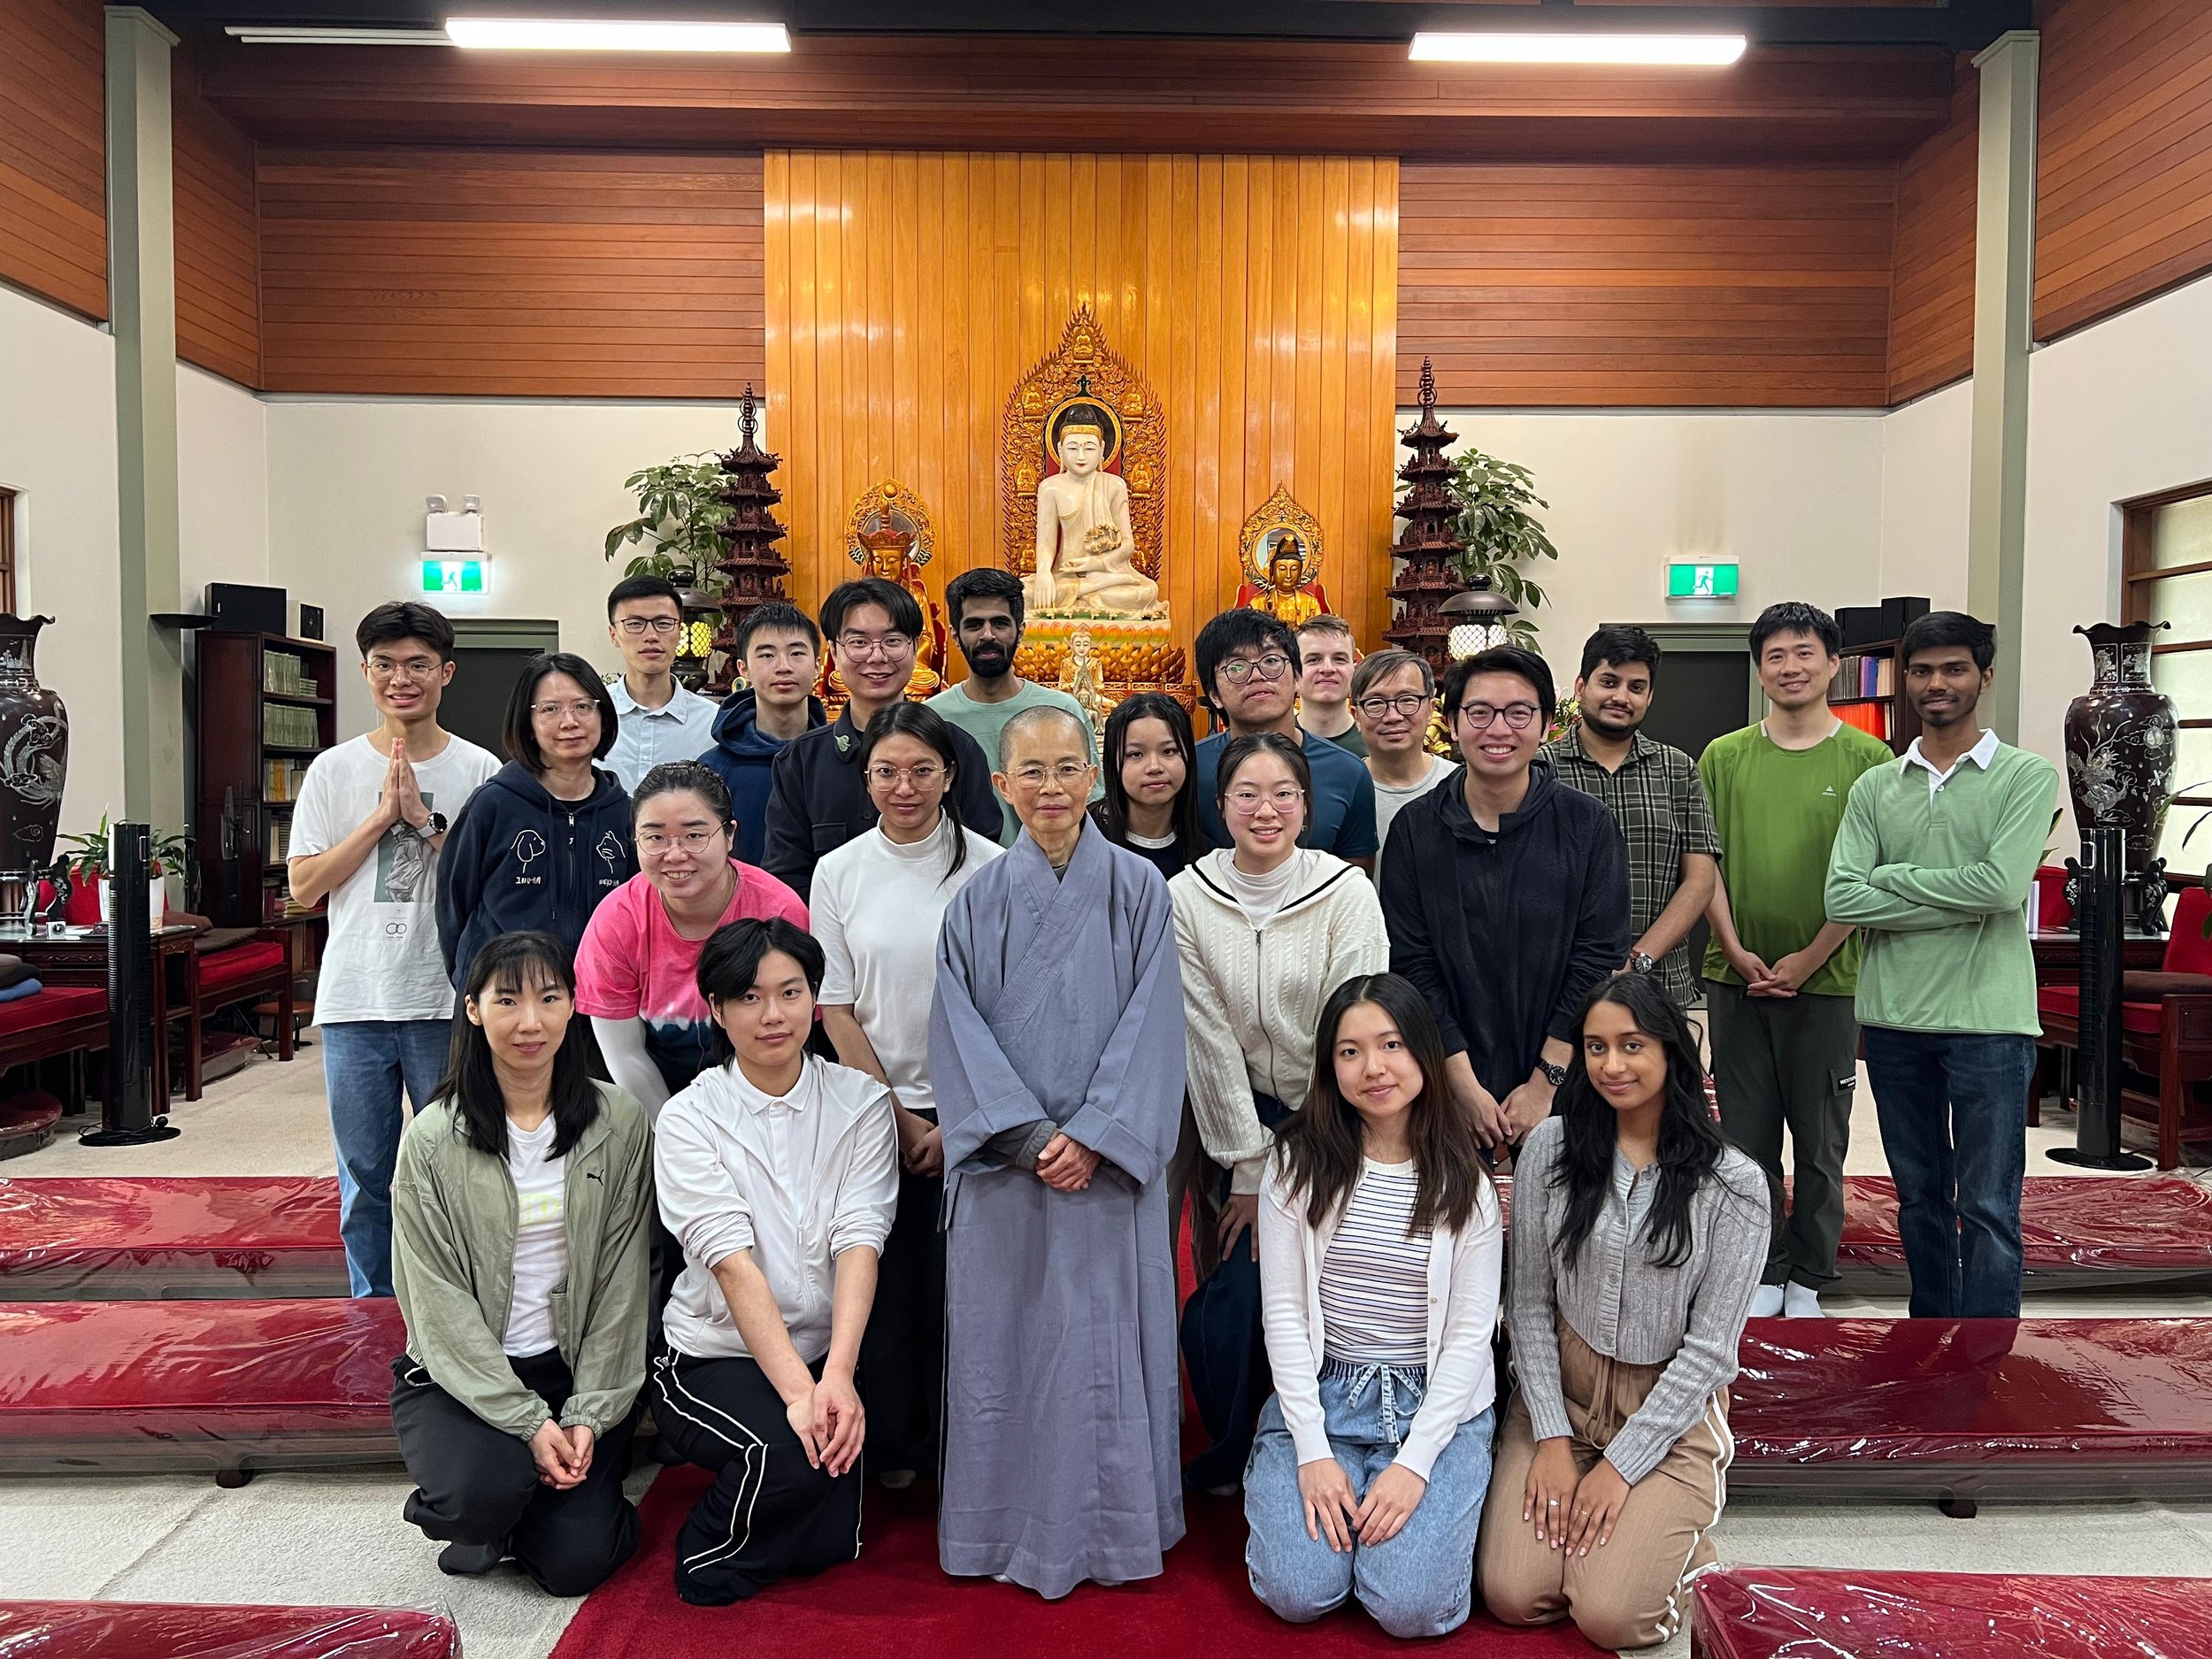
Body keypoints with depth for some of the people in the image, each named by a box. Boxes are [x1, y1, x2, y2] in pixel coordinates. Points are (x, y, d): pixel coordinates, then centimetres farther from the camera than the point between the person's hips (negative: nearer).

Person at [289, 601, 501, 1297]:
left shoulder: (479, 770, 0)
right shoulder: (335, 769, 5)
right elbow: (304, 886, 0)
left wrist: (426, 820, -14)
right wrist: (381, 817, -9)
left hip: (449, 1002, -2)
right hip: (355, 1002, 2)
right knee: (364, 1176, 12)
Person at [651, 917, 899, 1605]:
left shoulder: (860, 1102, 0)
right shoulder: (690, 1119, -6)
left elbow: (859, 1241, -12)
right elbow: (733, 1263, -18)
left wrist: (837, 1375, -27)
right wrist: (798, 1389, -29)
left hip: (828, 1350, 2)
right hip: (715, 1357, -2)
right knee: (790, 1453, -29)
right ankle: (712, 1563, 1)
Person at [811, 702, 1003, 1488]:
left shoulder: (991, 869, -4)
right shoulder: (838, 872, 1)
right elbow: (835, 1011, 1)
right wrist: (899, 1117, -4)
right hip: (875, 1110, 1)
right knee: (886, 1281, 7)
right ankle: (893, 1446, 26)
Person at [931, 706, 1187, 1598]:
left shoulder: (1137, 888, 0)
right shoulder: (977, 901, 3)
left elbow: (1152, 1023, -4)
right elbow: (960, 1031, -1)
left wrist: (1093, 1136, -13)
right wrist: (1025, 1135, -12)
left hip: (1107, 1159, -1)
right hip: (1002, 1159, 1)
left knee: (1105, 1338, 5)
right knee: (1004, 1337, 7)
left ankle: (1107, 1526, 22)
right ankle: (1010, 1527, 24)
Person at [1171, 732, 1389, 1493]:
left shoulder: (1347, 892, -11)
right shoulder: (1187, 896, -7)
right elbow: (1209, 1039, -7)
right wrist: (1247, 1168, -7)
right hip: (1238, 1118, 1)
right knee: (1232, 1299, -4)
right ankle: (1234, 1459, 24)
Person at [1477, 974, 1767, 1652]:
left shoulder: (1732, 1183, -10)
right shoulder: (1550, 1148, -5)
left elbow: (1709, 1345, -10)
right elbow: (1528, 1303, -2)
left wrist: (1619, 1466, -12)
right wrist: (1551, 1439, -8)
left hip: (1670, 1408, -1)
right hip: (1561, 1389, 2)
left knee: (1610, 1616, -15)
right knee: (1512, 1595, -12)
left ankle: (1675, 1529, 15)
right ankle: (1565, 1497, 18)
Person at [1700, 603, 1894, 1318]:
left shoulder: (1867, 760, 0)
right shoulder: (1724, 757, 5)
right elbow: (1706, 864, 4)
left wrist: (1809, 958, -10)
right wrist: (1737, 950, -8)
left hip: (1827, 980, -2)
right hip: (1737, 976, 2)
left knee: (1820, 1141, 8)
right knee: (1747, 1134, 8)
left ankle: (1808, 1282, 22)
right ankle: (1764, 1273, 23)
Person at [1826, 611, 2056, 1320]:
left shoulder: (2028, 777, -1)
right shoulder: (1875, 787, 7)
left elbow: (2004, 885, -17)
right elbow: (1842, 897, -6)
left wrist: (1893, 876, -7)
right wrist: (1962, 907, -13)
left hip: (1988, 1021, -3)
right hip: (1893, 1019, 4)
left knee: (1988, 1208, 1)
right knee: (1919, 1197, 16)